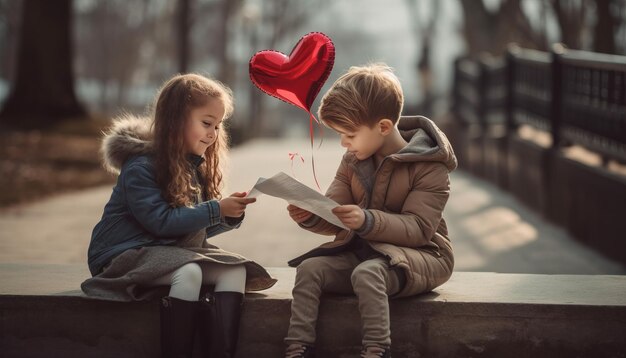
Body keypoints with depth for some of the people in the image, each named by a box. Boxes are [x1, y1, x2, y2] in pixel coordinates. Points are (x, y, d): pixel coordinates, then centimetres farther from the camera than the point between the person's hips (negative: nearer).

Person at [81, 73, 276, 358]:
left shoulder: (195, 165, 11)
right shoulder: (141, 166, -13)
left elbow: (198, 227, 13)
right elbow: (161, 221, -22)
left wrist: (230, 216, -6)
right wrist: (216, 210, -21)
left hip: (173, 252, 8)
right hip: (125, 254, -7)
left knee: (236, 269, -17)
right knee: (189, 272, -36)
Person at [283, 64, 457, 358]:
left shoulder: (429, 165, -13)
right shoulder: (353, 160, 7)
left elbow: (418, 228, -21)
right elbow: (336, 220, 7)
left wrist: (368, 221, -36)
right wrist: (311, 217, -17)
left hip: (419, 254, -6)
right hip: (361, 250, 6)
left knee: (367, 273, -36)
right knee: (310, 268, -19)